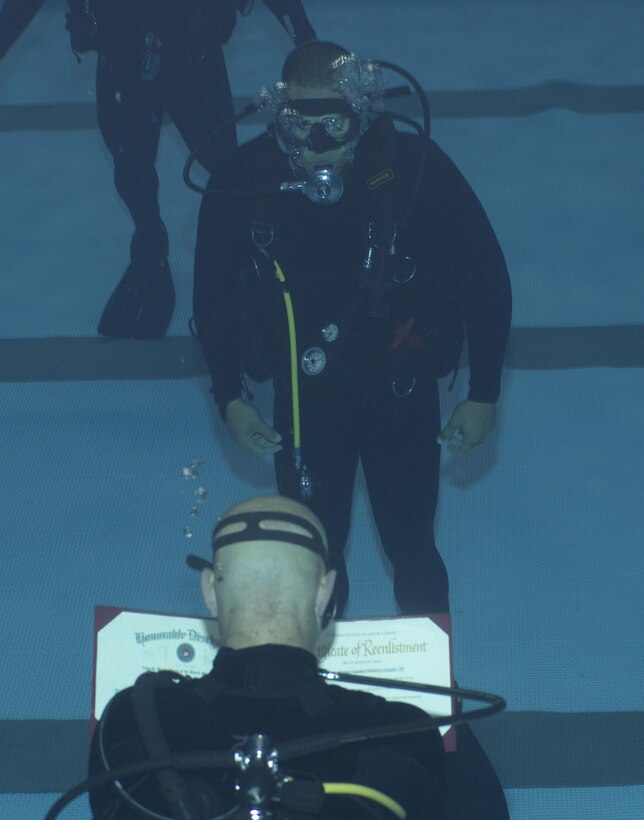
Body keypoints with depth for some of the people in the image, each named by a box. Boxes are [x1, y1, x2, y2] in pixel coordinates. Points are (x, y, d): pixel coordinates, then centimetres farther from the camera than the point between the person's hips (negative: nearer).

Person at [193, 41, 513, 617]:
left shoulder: (416, 170, -25)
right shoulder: (244, 183, -20)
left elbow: (487, 281, -11)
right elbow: (214, 291, -1)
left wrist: (484, 394, -6)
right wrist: (229, 396, 0)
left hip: (402, 395, -1)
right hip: (304, 395, 1)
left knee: (409, 548, 9)